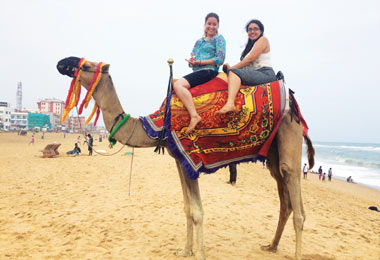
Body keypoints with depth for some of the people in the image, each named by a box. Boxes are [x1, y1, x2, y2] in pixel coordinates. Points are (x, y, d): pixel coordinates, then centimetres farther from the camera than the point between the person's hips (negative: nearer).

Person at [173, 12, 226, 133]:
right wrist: (191, 62, -4)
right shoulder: (199, 41, 24)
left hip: (209, 71, -8)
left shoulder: (219, 39, 4)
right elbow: (191, 62, 21)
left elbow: (220, 59, -9)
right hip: (196, 72, 8)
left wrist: (200, 62, -12)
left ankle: (194, 116, -36)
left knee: (178, 84, -28)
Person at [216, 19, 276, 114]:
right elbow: (246, 65, 16)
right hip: (255, 75, 9)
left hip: (266, 74, -9)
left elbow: (250, 59, -10)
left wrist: (232, 68, -6)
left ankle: (230, 103, -52)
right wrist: (230, 68, -3)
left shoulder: (263, 40, 5)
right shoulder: (251, 44, 30)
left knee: (234, 72, -28)